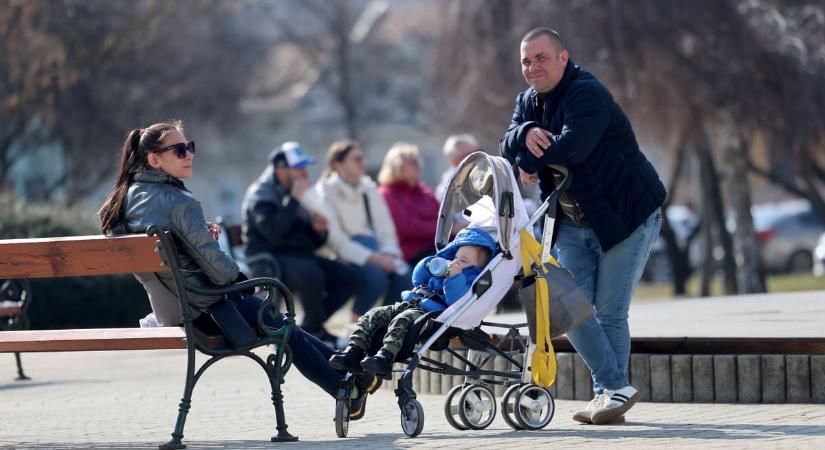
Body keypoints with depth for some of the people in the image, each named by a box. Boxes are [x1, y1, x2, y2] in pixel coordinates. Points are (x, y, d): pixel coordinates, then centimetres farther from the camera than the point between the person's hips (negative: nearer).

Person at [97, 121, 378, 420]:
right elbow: (210, 258, -22)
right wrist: (239, 280, -3)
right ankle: (349, 391, 23)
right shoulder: (178, 202, -22)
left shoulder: (126, 197, 4)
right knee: (289, 333, 11)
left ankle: (347, 370, 32)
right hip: (207, 310, -9)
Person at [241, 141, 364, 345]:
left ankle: (309, 328, -5)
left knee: (353, 279, -10)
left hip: (300, 256, 8)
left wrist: (319, 230, -1)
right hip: (269, 262, -8)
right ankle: (316, 330, -18)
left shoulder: (300, 194, 20)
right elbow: (274, 233, -24)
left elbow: (314, 242, 23)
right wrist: (294, 200, -21)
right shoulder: (260, 196, -5)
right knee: (311, 274, -38)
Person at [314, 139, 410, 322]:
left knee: (402, 273, -24)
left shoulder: (369, 189, 15)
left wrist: (388, 254, -9)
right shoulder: (326, 192, -4)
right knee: (376, 275, -33)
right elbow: (336, 238, -13)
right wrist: (372, 258, -21)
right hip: (344, 255, -5)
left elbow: (385, 226, 13)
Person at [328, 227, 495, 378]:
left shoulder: (471, 279, 1)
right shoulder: (443, 269, 30)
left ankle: (385, 358, -51)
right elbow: (417, 279, 35)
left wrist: (454, 276, -25)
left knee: (401, 321, -37)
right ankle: (353, 352, -17)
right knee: (372, 316, -6)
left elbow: (457, 301, -17)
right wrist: (430, 265, 19)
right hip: (410, 304, 9)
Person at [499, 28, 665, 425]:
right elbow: (508, 150, -5)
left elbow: (572, 146, -34)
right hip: (573, 224, 8)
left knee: (610, 313, -4)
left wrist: (528, 163, -18)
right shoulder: (528, 103, 9)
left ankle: (611, 392, 9)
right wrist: (525, 134, -28)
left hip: (627, 215, -8)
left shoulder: (587, 94, -18)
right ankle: (616, 388, 6)